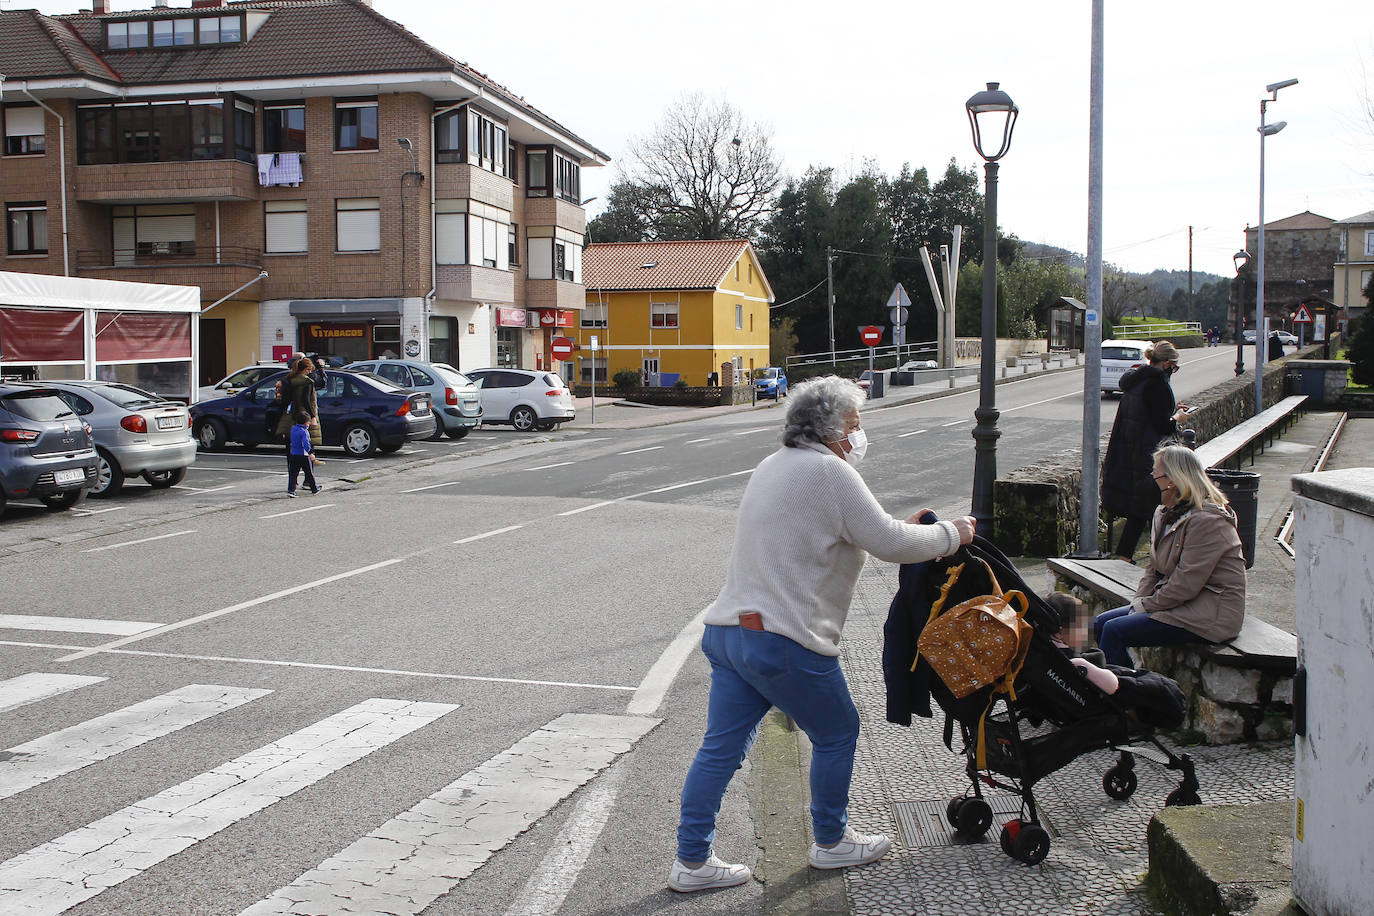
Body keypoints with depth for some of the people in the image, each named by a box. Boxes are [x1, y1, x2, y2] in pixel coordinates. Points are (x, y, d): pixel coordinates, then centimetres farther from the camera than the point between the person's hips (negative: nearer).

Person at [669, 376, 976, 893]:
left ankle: (691, 861, 16)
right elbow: (888, 544, -12)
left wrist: (898, 529, 23)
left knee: (722, 747, 11)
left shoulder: (774, 465, 18)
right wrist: (950, 535, 4)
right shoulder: (829, 471, -12)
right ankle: (831, 842, 28)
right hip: (784, 642, -9)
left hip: (727, 631, 9)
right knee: (837, 735, 13)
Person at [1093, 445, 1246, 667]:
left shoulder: (1207, 521, -19)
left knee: (1115, 631, -20)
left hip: (1209, 616, -10)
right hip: (1181, 605, 10)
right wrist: (1139, 601, -2)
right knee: (1101, 623, 2)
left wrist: (1146, 605, -12)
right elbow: (1153, 569, 14)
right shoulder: (1165, 515, 11)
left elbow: (1186, 585, -22)